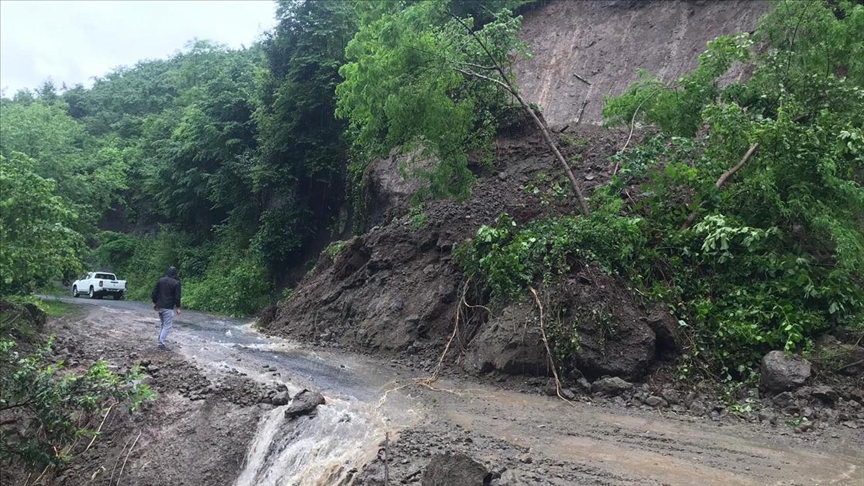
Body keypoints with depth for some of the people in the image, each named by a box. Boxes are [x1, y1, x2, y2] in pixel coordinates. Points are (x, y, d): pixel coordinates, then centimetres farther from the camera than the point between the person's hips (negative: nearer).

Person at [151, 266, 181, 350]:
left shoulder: (160, 280, 7)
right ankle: (161, 343, -10)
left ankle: (160, 341, 18)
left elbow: (154, 292, 8)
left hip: (159, 306, 6)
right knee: (167, 326, -3)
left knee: (163, 324, 19)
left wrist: (154, 303, 18)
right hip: (168, 307, -6)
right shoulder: (176, 283, -8)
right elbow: (177, 296, -10)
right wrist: (178, 307, -2)